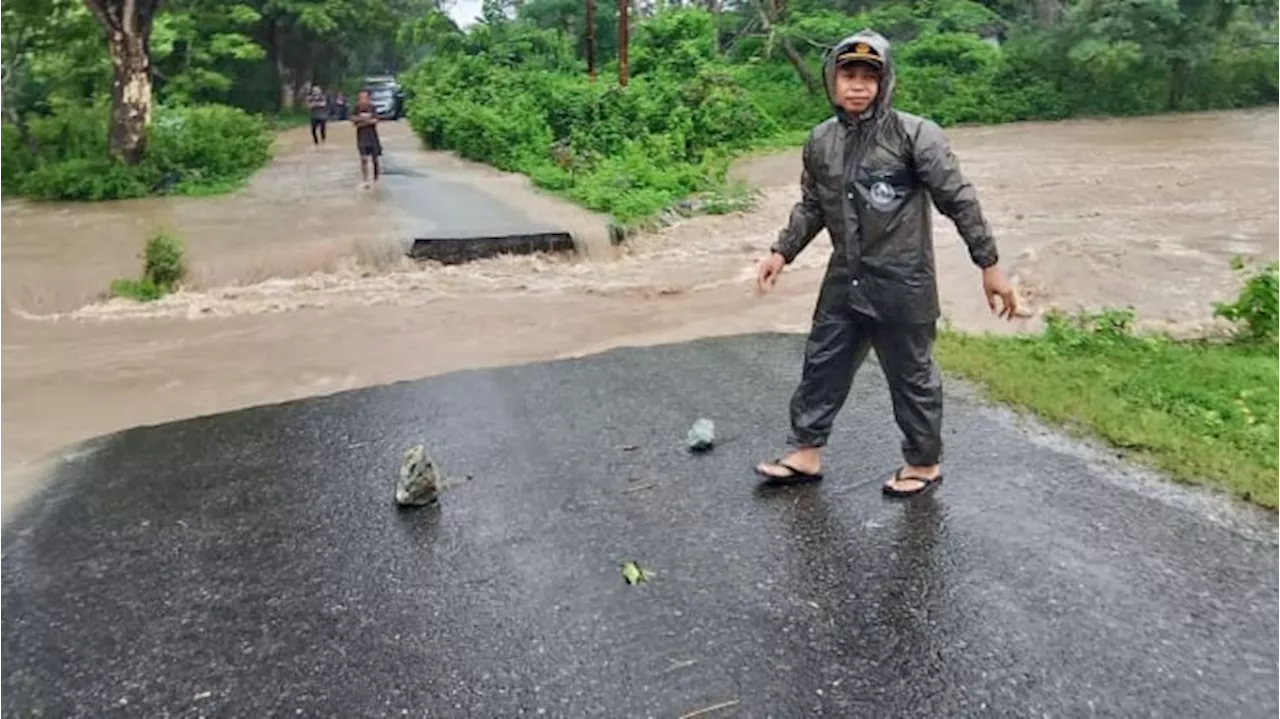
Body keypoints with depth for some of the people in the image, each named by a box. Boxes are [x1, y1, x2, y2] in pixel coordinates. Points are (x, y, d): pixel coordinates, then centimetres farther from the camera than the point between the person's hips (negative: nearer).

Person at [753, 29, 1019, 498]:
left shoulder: (915, 134, -13)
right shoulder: (821, 141, 3)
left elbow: (959, 200, -11)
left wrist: (989, 265, -11)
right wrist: (782, 251, 11)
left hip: (902, 283, -5)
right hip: (845, 281, 6)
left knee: (911, 376, 9)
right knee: (822, 364, 14)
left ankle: (924, 463, 28)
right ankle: (805, 453, 30)